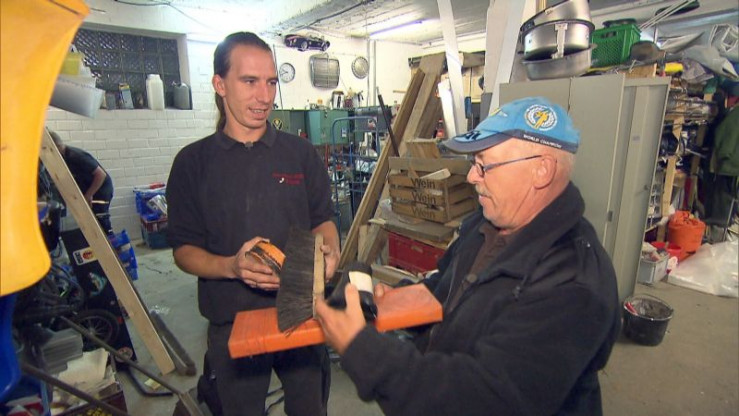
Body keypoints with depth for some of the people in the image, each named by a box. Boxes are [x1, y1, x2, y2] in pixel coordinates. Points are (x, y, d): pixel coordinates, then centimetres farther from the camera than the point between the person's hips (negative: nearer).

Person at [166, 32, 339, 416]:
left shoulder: (301, 153, 0)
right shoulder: (193, 162, -3)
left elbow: (322, 220, 6)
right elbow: (183, 249, -3)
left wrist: (329, 250, -16)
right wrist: (232, 266, -21)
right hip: (232, 322, -1)